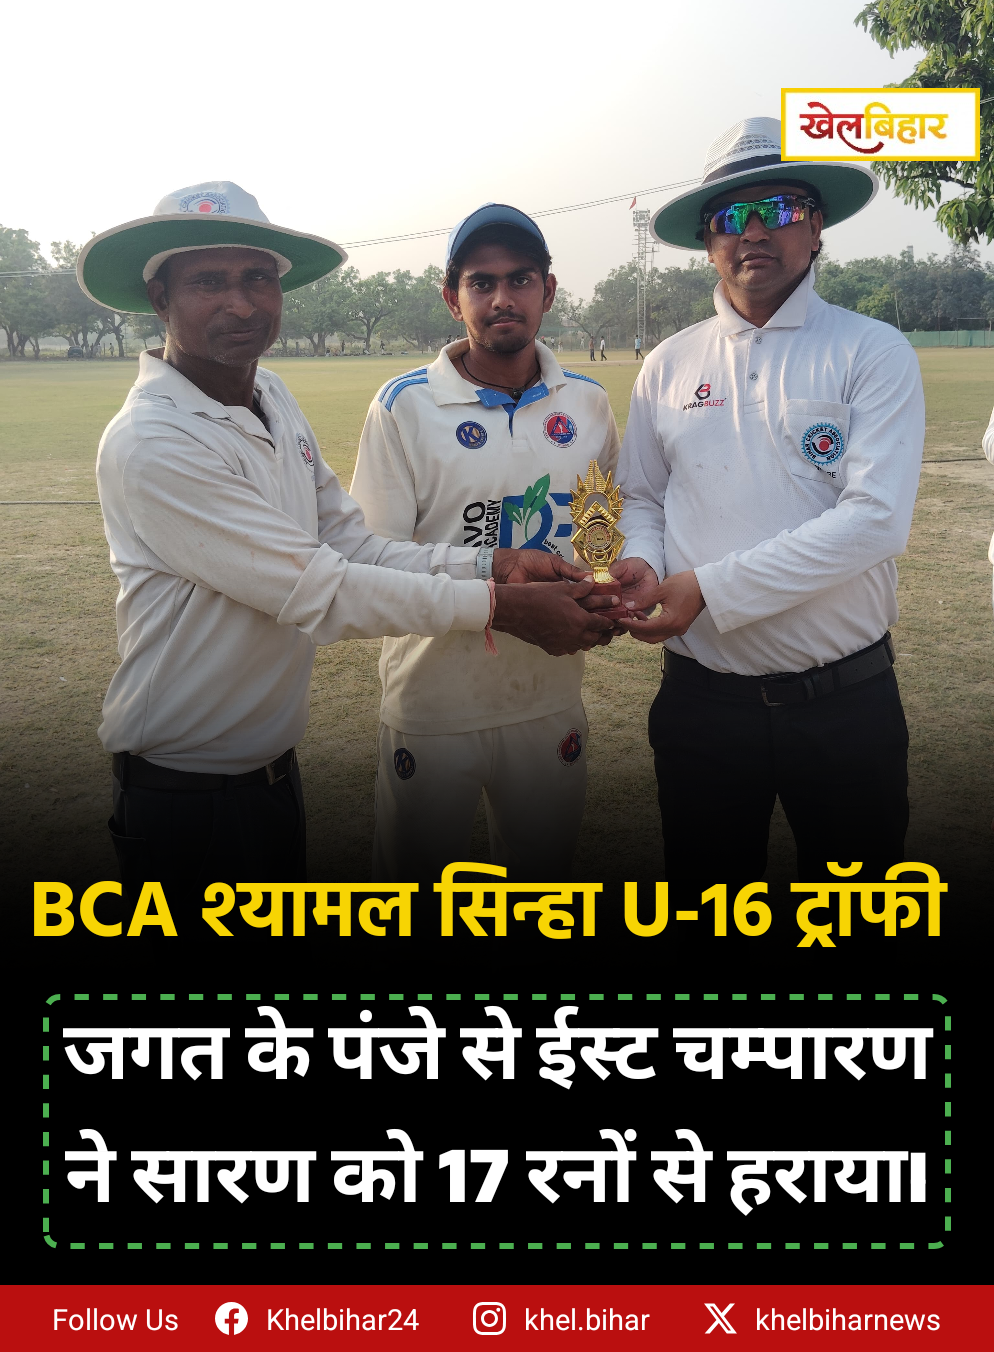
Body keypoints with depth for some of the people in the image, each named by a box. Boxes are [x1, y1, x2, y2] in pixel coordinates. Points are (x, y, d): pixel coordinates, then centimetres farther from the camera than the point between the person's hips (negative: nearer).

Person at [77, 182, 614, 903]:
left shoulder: (274, 397, 2)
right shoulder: (152, 444, -24)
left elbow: (351, 544, 1)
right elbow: (316, 591, -26)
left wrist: (489, 565, -13)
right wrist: (500, 605, -23)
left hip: (275, 762, 8)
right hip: (185, 793, -7)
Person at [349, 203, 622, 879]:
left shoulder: (588, 402, 6)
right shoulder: (405, 405, -6)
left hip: (551, 699, 3)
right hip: (433, 702, -3)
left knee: (545, 867, 19)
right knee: (415, 875, 13)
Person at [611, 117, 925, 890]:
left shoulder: (874, 353, -5)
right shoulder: (669, 366, 7)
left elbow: (875, 520, -16)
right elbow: (642, 498, 13)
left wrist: (709, 590, -19)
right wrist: (641, 565, -11)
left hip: (847, 702, -2)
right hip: (703, 699, 3)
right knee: (706, 886, 18)